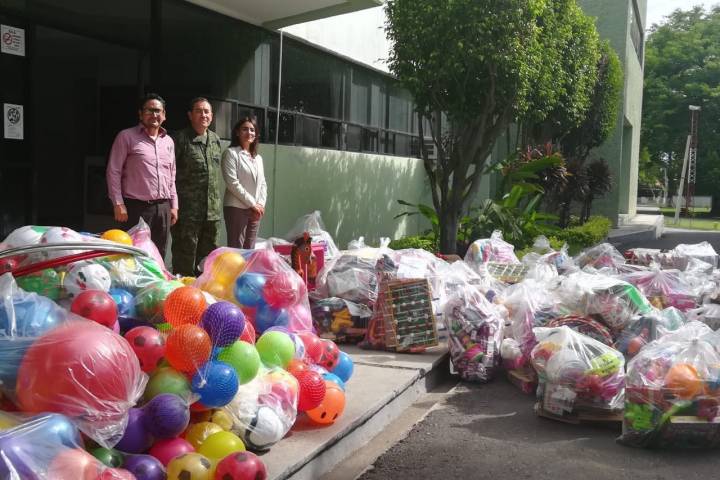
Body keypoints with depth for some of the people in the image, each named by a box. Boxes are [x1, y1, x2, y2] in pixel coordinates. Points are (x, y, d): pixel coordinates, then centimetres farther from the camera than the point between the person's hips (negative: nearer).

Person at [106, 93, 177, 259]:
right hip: (137, 207, -5)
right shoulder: (127, 137, -2)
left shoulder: (168, 141, 15)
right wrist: (118, 204, -10)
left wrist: (173, 205, 13)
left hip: (163, 208, 5)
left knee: (159, 256, 8)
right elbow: (113, 172, -5)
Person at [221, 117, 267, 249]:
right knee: (236, 249, -8)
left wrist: (261, 204, -2)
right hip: (236, 208, -6)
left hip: (255, 210, 7)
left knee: (250, 249, 8)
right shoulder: (231, 153, -3)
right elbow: (232, 183, -12)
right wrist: (252, 204, -13)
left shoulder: (258, 158, 17)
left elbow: (263, 184, 15)